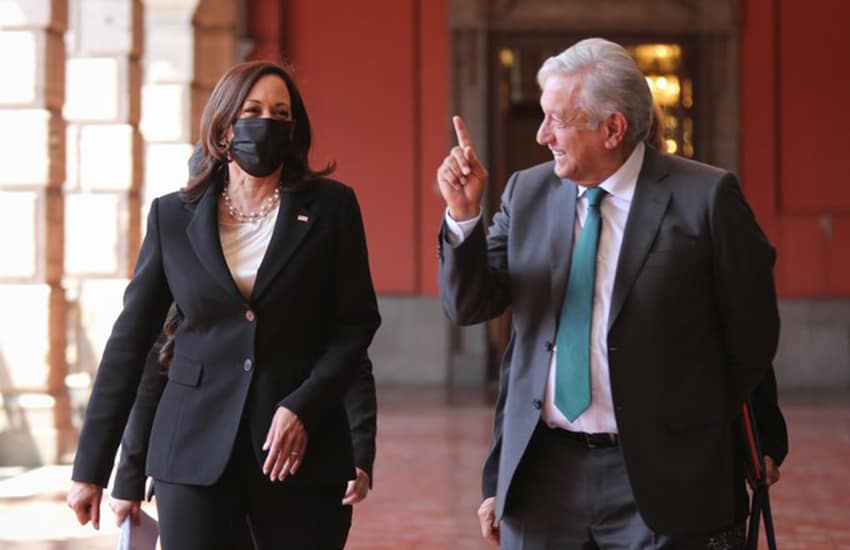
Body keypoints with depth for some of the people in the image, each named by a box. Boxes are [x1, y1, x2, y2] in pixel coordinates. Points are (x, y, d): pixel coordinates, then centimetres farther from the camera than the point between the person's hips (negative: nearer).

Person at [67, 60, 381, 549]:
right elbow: (131, 339, 7)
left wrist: (302, 408, -13)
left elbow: (357, 322, 2)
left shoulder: (331, 206, 3)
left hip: (303, 452, 0)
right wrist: (91, 467, 5)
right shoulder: (173, 216, 6)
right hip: (195, 451, 1)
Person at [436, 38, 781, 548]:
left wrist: (702, 428, 9)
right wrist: (464, 217, -11)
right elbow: (468, 306, 4)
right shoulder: (527, 192, 6)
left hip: (656, 477, -3)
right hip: (542, 474, 3)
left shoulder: (705, 197, -6)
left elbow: (752, 335, 1)